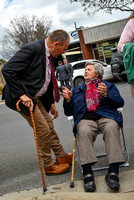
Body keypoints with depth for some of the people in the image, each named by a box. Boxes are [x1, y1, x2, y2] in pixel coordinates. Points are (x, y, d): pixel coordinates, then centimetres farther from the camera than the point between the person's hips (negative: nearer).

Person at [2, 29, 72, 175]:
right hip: (22, 97, -9)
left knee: (49, 125, 15)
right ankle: (48, 165, 14)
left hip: (36, 97, 9)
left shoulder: (49, 55, 7)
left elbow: (47, 81, 19)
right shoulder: (32, 49, -22)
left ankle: (62, 156, 32)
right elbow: (7, 70, -26)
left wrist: (51, 103, 20)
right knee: (43, 130, -4)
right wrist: (21, 95, -26)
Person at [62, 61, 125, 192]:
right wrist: (68, 99, 8)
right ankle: (87, 173, -41)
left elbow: (120, 103, 10)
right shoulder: (77, 90, 33)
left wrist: (106, 94, -8)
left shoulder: (109, 86, 27)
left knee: (111, 128, -36)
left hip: (106, 116, -1)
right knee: (84, 131, -35)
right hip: (85, 118, 1)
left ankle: (113, 171, -40)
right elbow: (68, 112, 28)